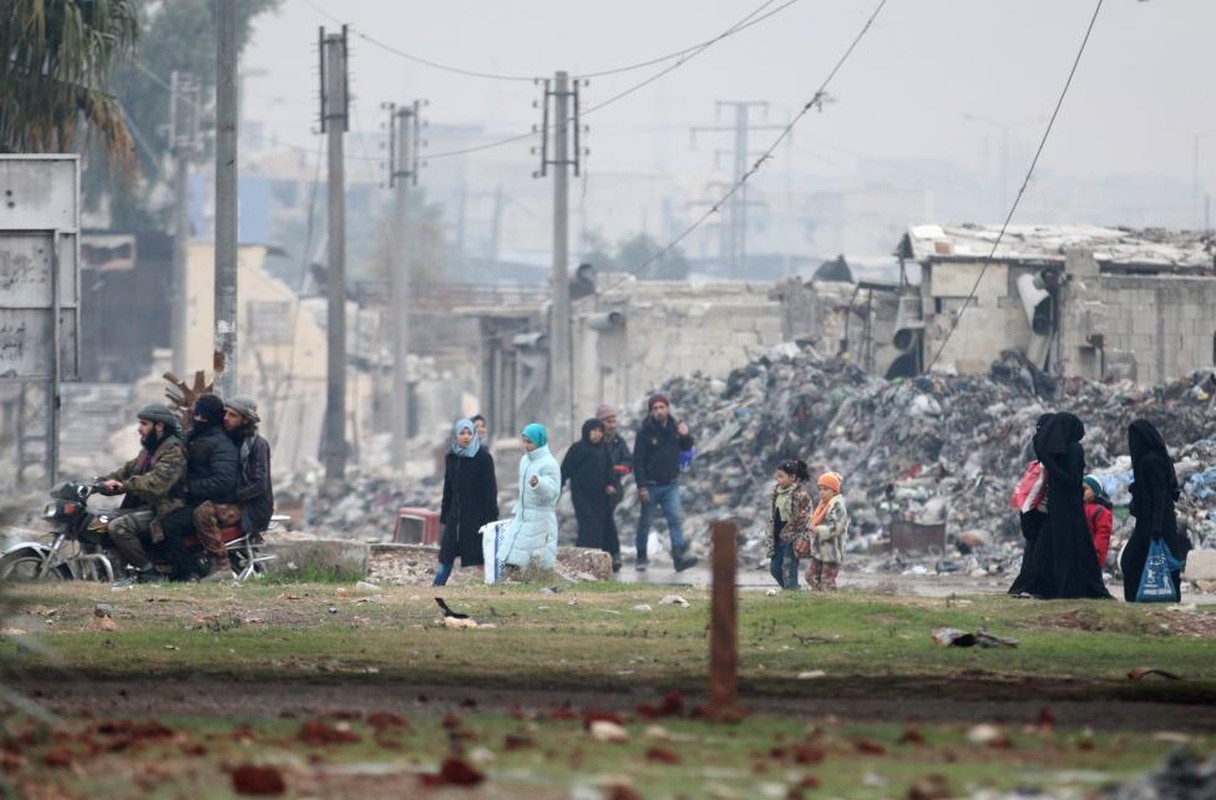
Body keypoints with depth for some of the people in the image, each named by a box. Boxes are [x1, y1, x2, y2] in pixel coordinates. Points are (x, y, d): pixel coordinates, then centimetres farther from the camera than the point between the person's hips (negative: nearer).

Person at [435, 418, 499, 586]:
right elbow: (448, 489, 14)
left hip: (476, 515, -5)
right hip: (455, 516, 5)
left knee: (478, 559, 0)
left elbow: (490, 490, -10)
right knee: (445, 559, 5)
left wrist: (490, 519, -14)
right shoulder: (451, 457, 7)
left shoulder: (483, 457, -8)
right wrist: (444, 516, 12)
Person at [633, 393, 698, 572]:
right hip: (650, 486, -3)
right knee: (645, 522, 6)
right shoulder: (645, 432, -9)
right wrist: (641, 487, -18)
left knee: (676, 518, -12)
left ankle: (680, 556, -20)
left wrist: (686, 436, -6)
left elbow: (686, 448, 19)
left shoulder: (674, 428, 4)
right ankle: (641, 557, 20)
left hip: (671, 485, 3)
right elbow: (638, 460, -11)